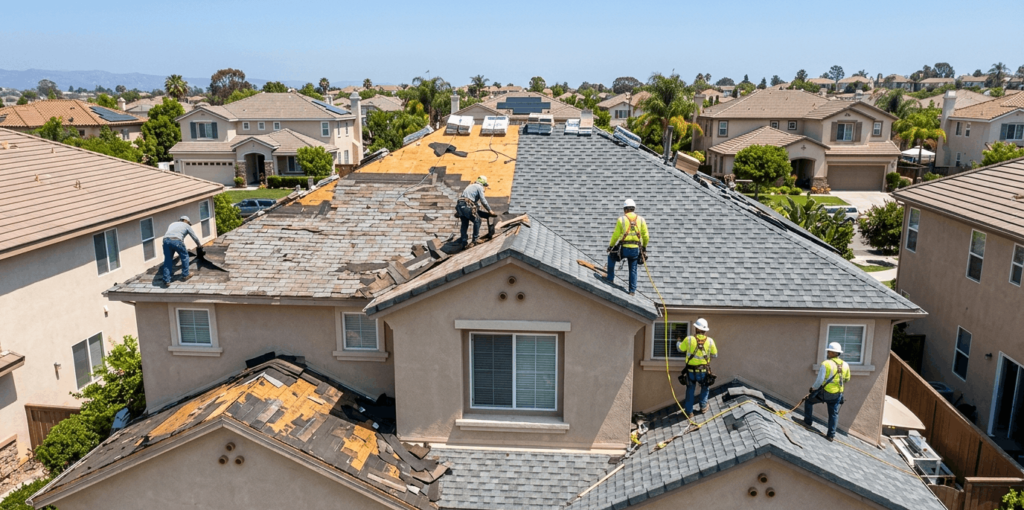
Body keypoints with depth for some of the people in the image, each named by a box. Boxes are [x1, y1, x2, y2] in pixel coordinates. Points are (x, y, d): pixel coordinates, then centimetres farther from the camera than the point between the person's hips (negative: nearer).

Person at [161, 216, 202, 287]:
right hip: (176, 241, -4)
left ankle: (166, 281, 9)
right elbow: (195, 237, 30)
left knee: (167, 261, 11)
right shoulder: (186, 226, 24)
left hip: (166, 240, 4)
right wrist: (198, 245, 52)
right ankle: (185, 275, 25)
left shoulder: (172, 224, 38)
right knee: (184, 257, 18)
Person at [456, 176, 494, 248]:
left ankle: (463, 242, 12)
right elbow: (483, 201, -1)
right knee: (477, 221, 9)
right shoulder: (479, 187, 5)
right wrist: (489, 210, 7)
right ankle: (475, 238, 9)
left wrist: (478, 206, 44)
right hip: (467, 206, -8)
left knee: (464, 224, 15)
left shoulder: (471, 186, 29)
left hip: (460, 205, 8)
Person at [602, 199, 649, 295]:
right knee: (633, 270, 13)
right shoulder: (640, 219, 6)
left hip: (624, 248, -2)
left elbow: (616, 235, -2)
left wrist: (610, 246, 13)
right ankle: (632, 290, 11)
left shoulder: (621, 219, -2)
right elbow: (646, 236, 5)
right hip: (635, 249, 2)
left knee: (611, 257, 25)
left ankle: (610, 278, 25)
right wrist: (644, 246, 22)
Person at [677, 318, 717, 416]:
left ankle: (689, 411, 19)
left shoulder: (688, 339, -13)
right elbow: (715, 355, 2)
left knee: (690, 391, 18)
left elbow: (680, 349, 4)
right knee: (705, 388, 29)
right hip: (704, 371, 1)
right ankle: (703, 407, 29)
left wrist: (678, 342, 26)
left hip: (691, 371, 0)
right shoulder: (710, 341, -10)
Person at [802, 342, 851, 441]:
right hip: (837, 394, 4)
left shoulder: (825, 364, -17)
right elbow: (847, 379, 14)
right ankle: (831, 435, 15)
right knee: (834, 414, 15)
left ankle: (807, 421, 23)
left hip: (824, 392, -4)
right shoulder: (845, 365, 0)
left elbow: (820, 380, -19)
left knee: (808, 401, 19)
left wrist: (813, 389, -4)